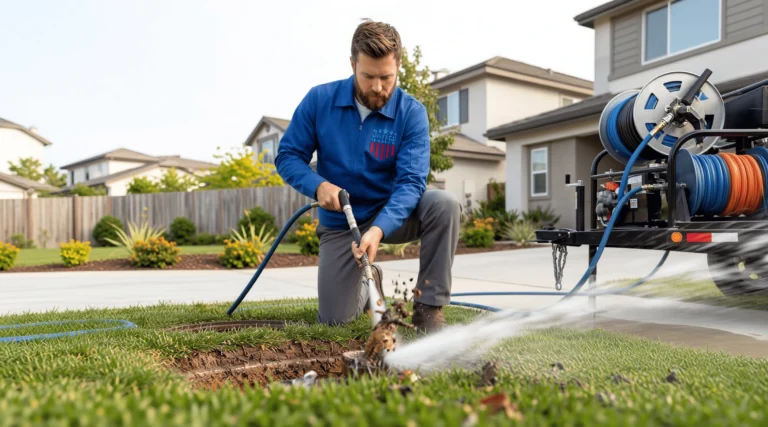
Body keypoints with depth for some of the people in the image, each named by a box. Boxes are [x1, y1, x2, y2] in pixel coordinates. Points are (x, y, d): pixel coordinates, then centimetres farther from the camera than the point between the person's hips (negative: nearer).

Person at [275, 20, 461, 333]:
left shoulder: (412, 112, -16)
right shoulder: (319, 100, -11)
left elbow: (411, 182, -24)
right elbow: (287, 157, -6)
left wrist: (379, 229, -41)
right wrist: (318, 185, -26)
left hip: (392, 214, -1)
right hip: (340, 222, 1)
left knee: (444, 204, -32)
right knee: (333, 319, -4)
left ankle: (429, 308, -17)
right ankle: (368, 282, 31)